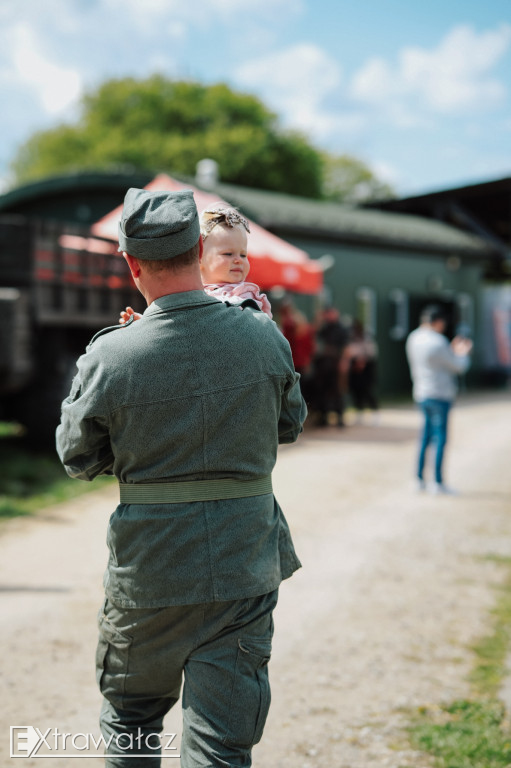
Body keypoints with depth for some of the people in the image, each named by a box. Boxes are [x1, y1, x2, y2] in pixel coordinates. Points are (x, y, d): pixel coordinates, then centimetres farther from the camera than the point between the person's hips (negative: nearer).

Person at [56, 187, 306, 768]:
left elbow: (77, 459, 1)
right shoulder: (265, 338, -8)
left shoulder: (109, 358, -15)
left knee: (129, 721, 24)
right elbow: (290, 425, 10)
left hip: (147, 572, -1)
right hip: (246, 566, 1)